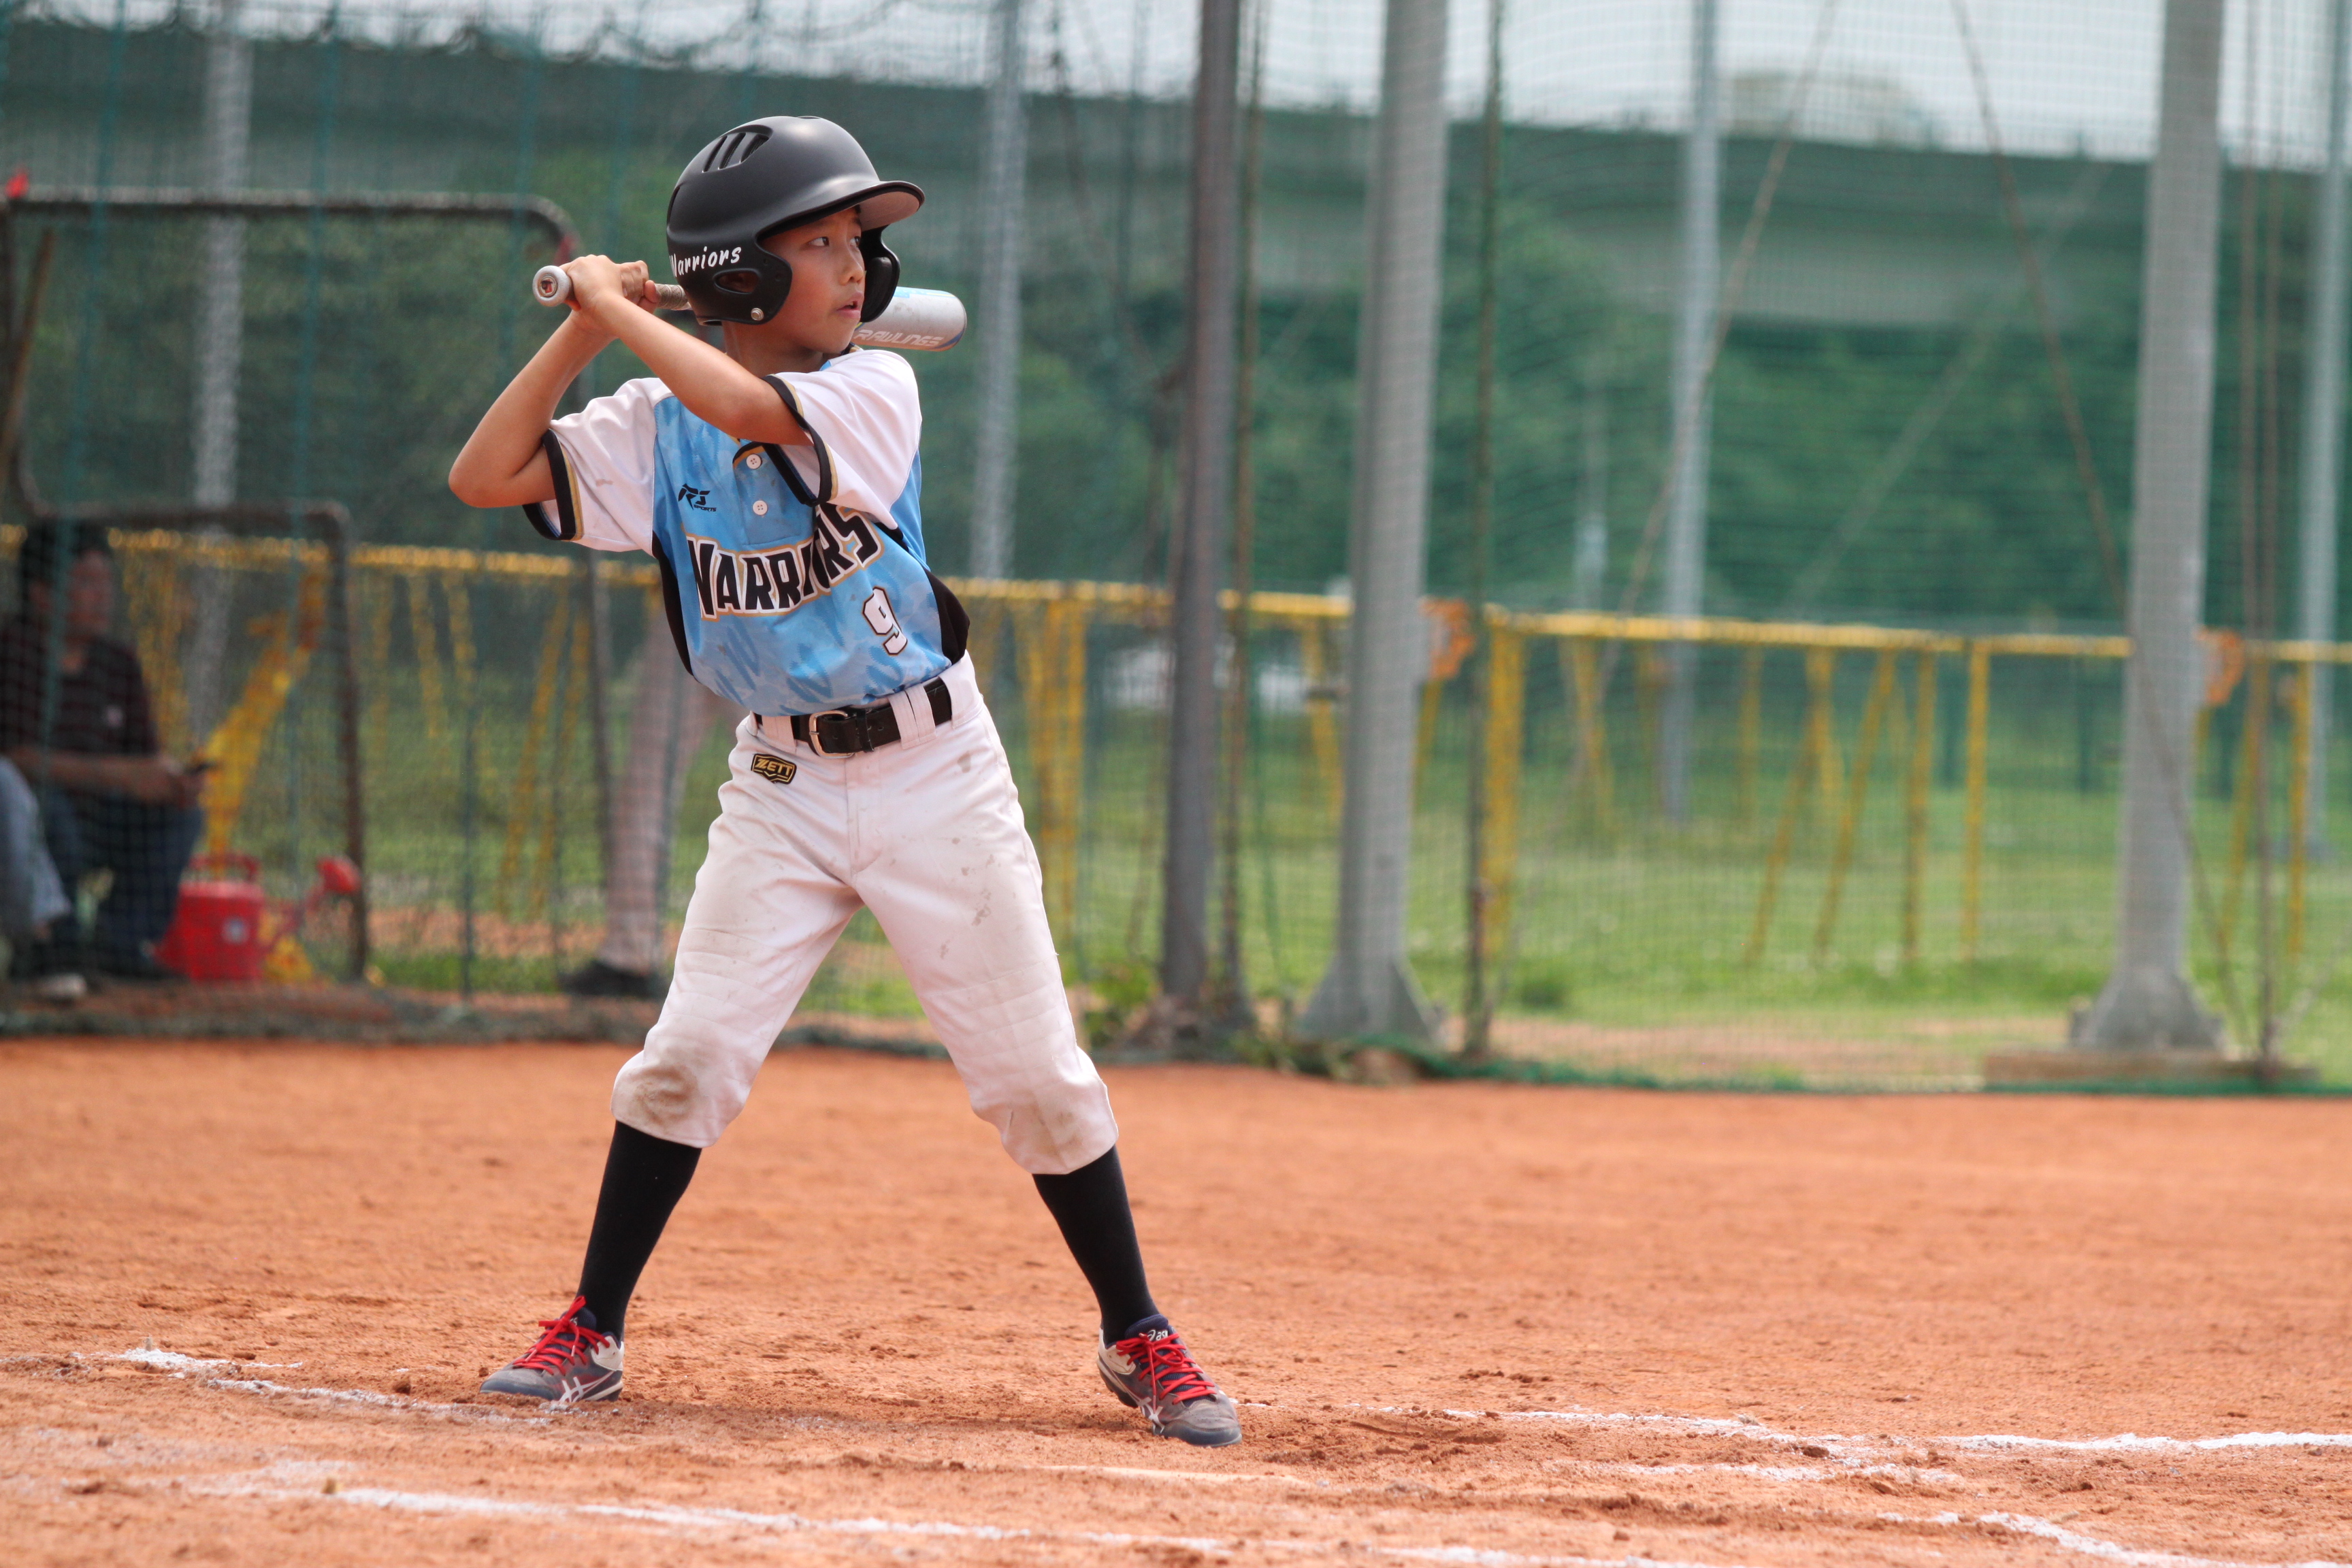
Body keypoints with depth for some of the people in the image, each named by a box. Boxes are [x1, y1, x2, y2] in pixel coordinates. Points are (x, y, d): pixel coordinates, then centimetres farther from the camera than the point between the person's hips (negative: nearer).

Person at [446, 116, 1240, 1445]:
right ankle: (591, 1334, 5)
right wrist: (585, 331, -12)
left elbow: (752, 410, -29)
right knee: (690, 1055, -8)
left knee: (1038, 1075, 2)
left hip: (936, 775, -1)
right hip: (782, 787, 2)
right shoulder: (658, 430, -1)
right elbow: (485, 476, -8)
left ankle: (1138, 1339, 15)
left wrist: (626, 310, -17)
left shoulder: (876, 391, -10)